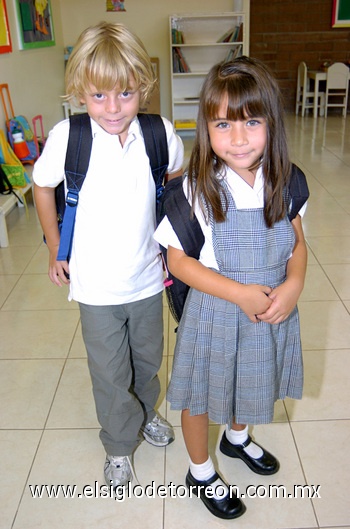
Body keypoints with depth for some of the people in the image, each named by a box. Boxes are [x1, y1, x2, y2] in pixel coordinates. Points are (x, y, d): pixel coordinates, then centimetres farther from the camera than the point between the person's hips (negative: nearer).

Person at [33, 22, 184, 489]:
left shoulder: (160, 134, -15)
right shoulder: (66, 137, -19)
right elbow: (43, 187, 0)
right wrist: (55, 251, 3)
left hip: (147, 278, 2)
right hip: (96, 286, -2)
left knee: (148, 358, 24)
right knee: (110, 373, 14)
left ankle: (146, 413, 56)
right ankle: (119, 445, 42)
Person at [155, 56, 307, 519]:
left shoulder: (285, 182, -9)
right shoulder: (196, 189, -21)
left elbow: (297, 242, 2)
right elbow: (179, 260, -16)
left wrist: (293, 285, -18)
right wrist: (241, 293, -24)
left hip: (272, 311, 4)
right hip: (215, 315, -4)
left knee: (250, 382, 28)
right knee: (201, 395, 16)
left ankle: (237, 437, 61)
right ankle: (200, 472, 46)